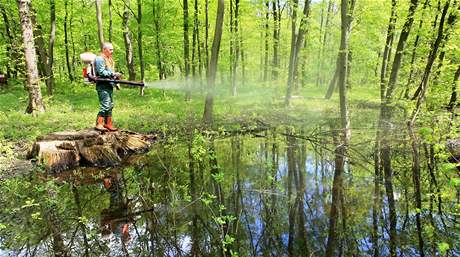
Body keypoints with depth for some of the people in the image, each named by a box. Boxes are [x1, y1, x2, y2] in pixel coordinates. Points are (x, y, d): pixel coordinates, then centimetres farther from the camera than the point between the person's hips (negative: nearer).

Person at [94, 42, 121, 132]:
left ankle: (108, 124, 17)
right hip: (103, 86, -10)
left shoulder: (109, 59, 22)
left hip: (109, 85, 10)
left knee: (110, 105, 11)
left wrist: (116, 75, 7)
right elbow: (101, 72, -18)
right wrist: (113, 74, -19)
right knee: (105, 105, -14)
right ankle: (99, 124, -10)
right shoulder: (100, 59, -9)